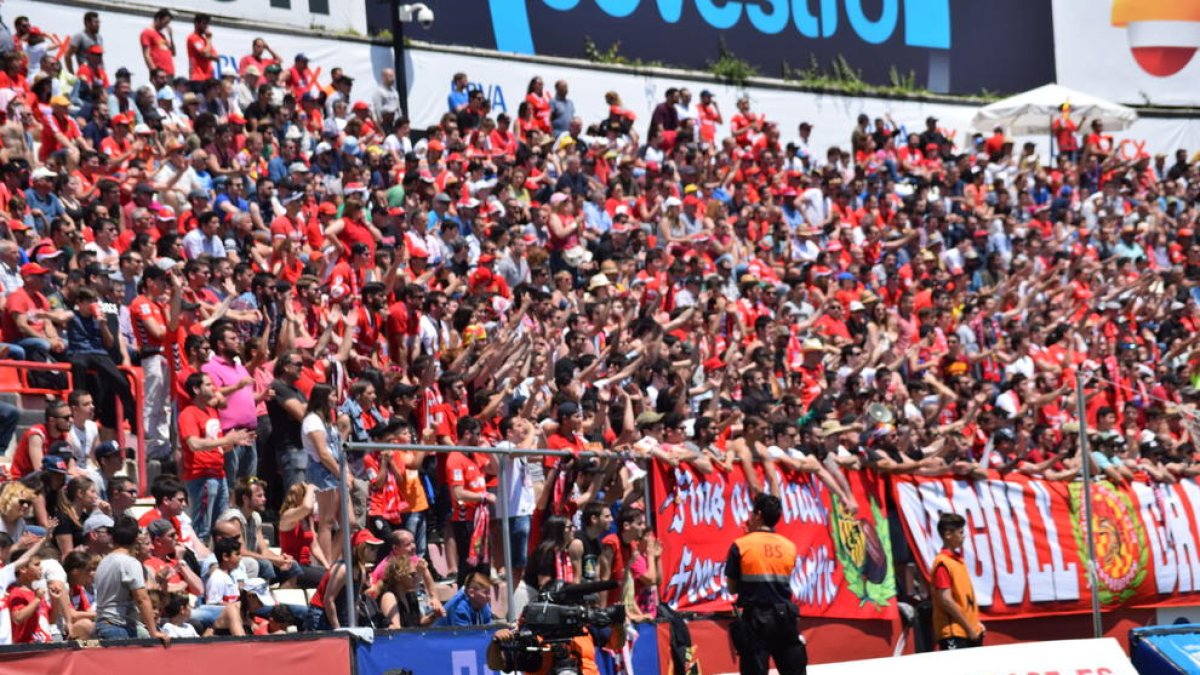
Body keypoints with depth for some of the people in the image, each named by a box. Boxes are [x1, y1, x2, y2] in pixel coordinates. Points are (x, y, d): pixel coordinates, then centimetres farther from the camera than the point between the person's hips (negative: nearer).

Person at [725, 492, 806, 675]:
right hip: (784, 617, 3)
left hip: (755, 619, -3)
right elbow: (783, 580, 12)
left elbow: (732, 588, 0)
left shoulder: (741, 545, -5)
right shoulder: (789, 546, 6)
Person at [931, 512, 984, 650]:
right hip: (953, 634, -9)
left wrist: (976, 623, 12)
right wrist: (969, 628, -13)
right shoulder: (942, 563, -13)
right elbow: (946, 600, -17)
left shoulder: (958, 559, 14)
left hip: (971, 632, 9)